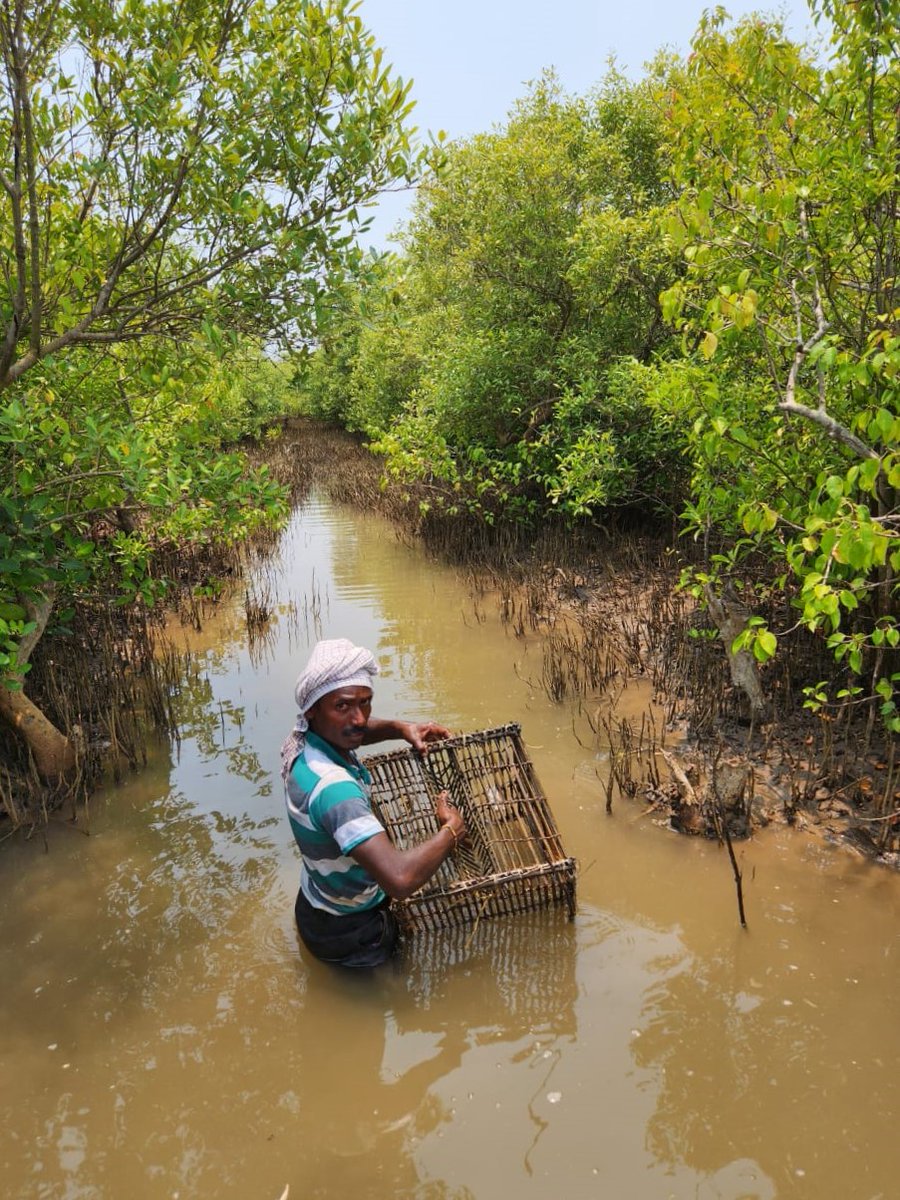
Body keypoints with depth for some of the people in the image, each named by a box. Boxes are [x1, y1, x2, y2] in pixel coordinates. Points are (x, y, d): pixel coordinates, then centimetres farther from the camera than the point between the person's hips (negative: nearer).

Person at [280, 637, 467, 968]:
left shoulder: (302, 738, -14)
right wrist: (452, 830, -32)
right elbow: (400, 879, -51)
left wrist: (401, 728, -7)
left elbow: (351, 732, 12)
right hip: (347, 932, -8)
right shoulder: (332, 786, -42)